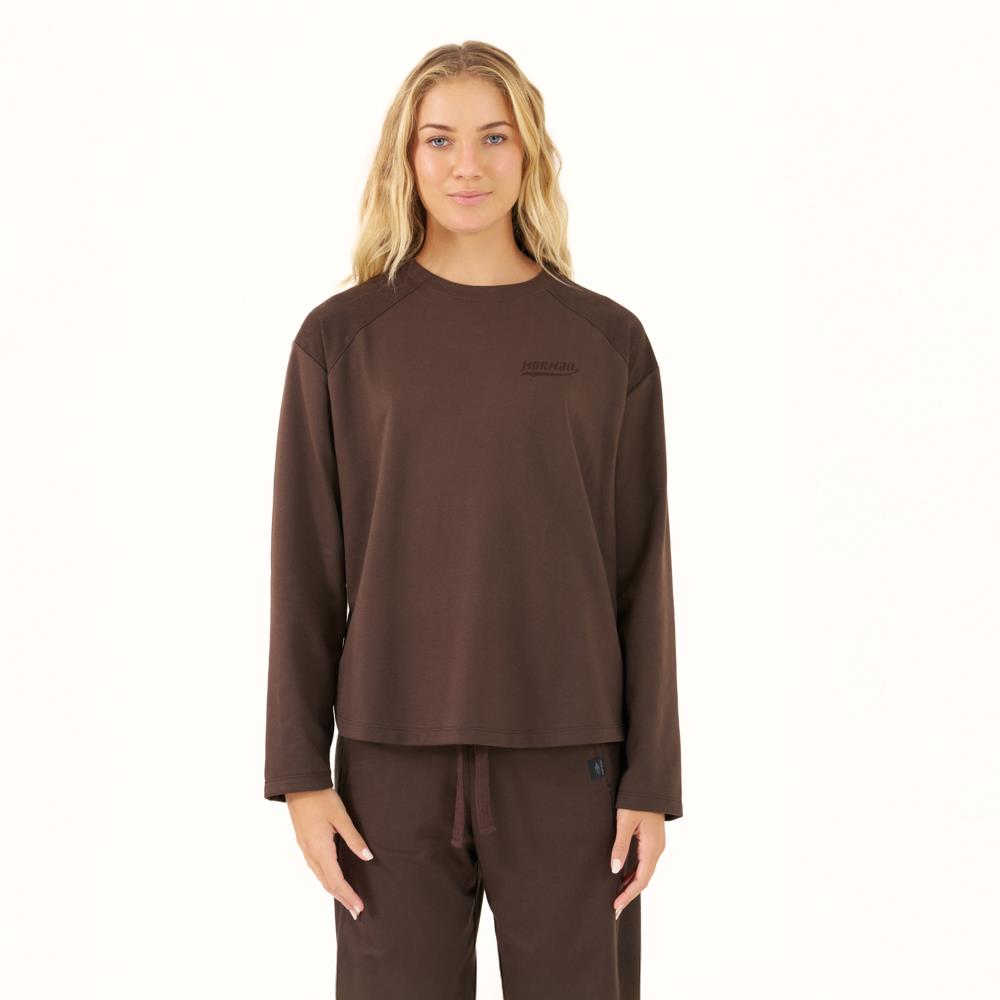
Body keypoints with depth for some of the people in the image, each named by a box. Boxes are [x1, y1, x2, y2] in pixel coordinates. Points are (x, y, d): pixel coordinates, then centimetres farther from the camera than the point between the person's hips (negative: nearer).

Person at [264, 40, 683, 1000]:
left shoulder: (609, 342, 2)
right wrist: (299, 773, -3)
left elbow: (641, 574, 3)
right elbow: (304, 567, 2)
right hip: (395, 756, 0)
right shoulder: (342, 336, 1)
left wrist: (654, 779, 0)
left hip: (567, 756, 0)